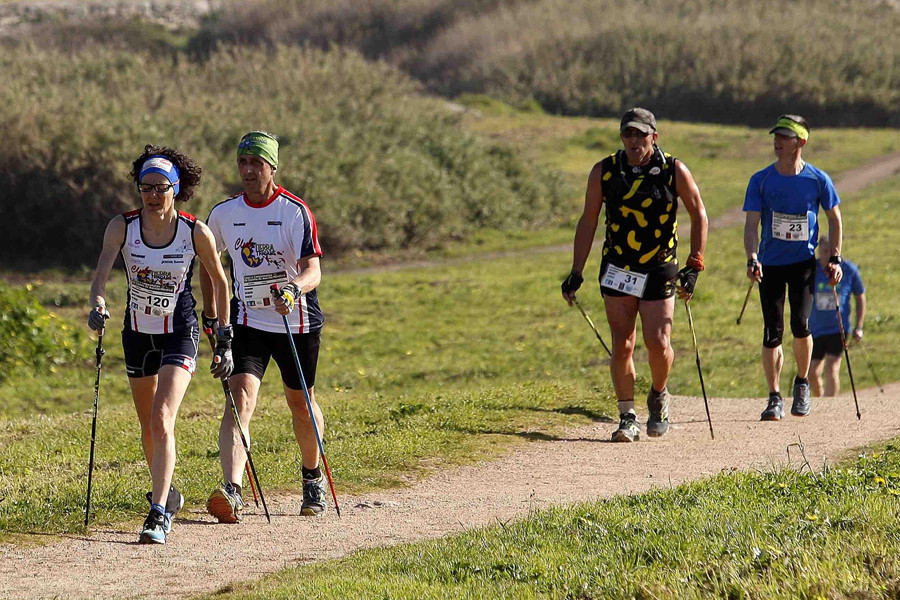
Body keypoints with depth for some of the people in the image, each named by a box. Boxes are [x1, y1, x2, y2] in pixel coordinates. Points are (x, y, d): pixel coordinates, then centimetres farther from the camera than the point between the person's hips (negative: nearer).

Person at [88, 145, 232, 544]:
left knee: (162, 420, -20)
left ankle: (159, 515, -23)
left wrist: (224, 338, 1)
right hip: (138, 331, 3)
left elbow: (219, 281, 0)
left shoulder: (196, 233, -13)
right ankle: (166, 492, 41)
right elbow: (103, 268, -23)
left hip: (180, 333, -3)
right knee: (148, 425, 16)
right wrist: (98, 304, -44)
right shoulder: (122, 227, -10)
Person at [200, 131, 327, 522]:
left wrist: (294, 288, -43)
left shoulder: (295, 212, -13)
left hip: (297, 323, -1)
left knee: (301, 404, 14)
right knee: (240, 399, -18)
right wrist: (210, 308, 16)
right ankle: (231, 492, -33)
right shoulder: (224, 213, -1)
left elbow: (313, 270, -22)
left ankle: (313, 478, 41)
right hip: (248, 323, 1)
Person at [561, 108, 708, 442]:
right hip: (617, 272, 1)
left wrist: (694, 267, -3)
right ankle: (627, 418, 7)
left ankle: (658, 396, 20)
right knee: (621, 346, -4)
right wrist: (576, 273, 0)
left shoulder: (674, 171, -6)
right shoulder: (604, 172, -2)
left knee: (658, 343, -9)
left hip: (659, 273, -1)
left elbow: (698, 216, 3)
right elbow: (588, 222, 5)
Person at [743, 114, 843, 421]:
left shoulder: (817, 180, -4)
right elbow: (751, 224, -7)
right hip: (770, 265, 1)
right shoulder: (761, 180, -3)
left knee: (800, 324, -16)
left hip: (804, 262, -1)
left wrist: (835, 259, 2)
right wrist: (752, 258, -23)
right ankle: (774, 398, 6)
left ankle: (802, 383, 10)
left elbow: (834, 219, 9)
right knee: (772, 332, -2)